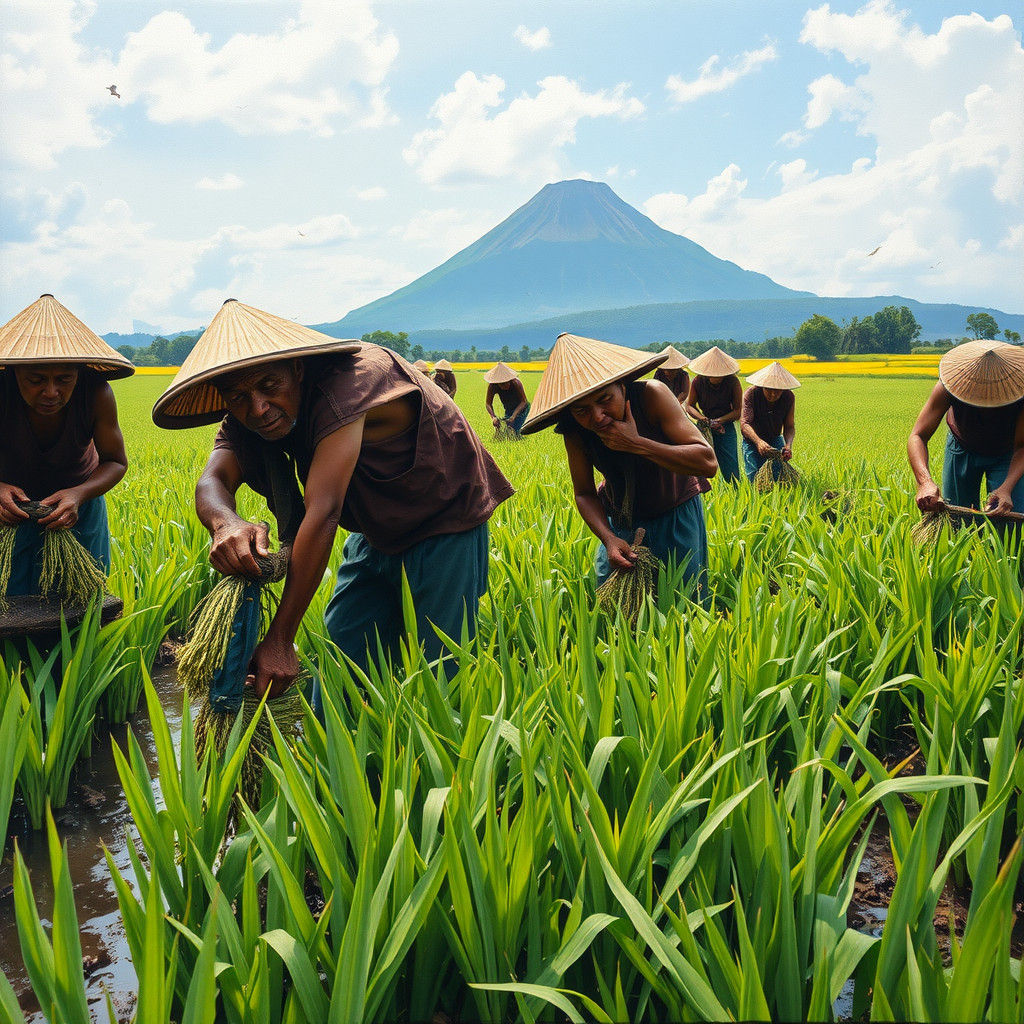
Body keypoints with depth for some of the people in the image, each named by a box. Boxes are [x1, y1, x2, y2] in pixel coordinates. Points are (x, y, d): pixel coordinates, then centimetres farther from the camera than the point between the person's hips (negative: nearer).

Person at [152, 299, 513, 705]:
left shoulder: (346, 382, -36)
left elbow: (322, 511, -41)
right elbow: (212, 481, -25)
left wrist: (279, 640, -42)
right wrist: (225, 522, -52)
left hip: (447, 518, -6)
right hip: (378, 530, 7)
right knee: (342, 646, 6)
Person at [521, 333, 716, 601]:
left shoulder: (651, 395, -30)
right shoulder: (574, 431, -20)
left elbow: (708, 463, -33)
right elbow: (584, 494, -9)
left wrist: (637, 444, -40)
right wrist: (608, 538, -28)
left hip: (676, 514, -2)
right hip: (619, 521, 2)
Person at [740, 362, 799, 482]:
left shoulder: (789, 397, -13)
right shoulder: (751, 393, -25)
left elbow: (789, 427, -10)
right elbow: (744, 423, -35)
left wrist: (788, 445, -33)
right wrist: (758, 442, -53)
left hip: (776, 440, 3)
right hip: (752, 441, -2)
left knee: (780, 477, -10)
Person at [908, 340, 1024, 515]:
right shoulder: (949, 386, -35)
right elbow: (918, 436, -36)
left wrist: (1007, 488, -46)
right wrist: (925, 482, -55)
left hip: (1007, 454, -1)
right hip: (963, 449, 1)